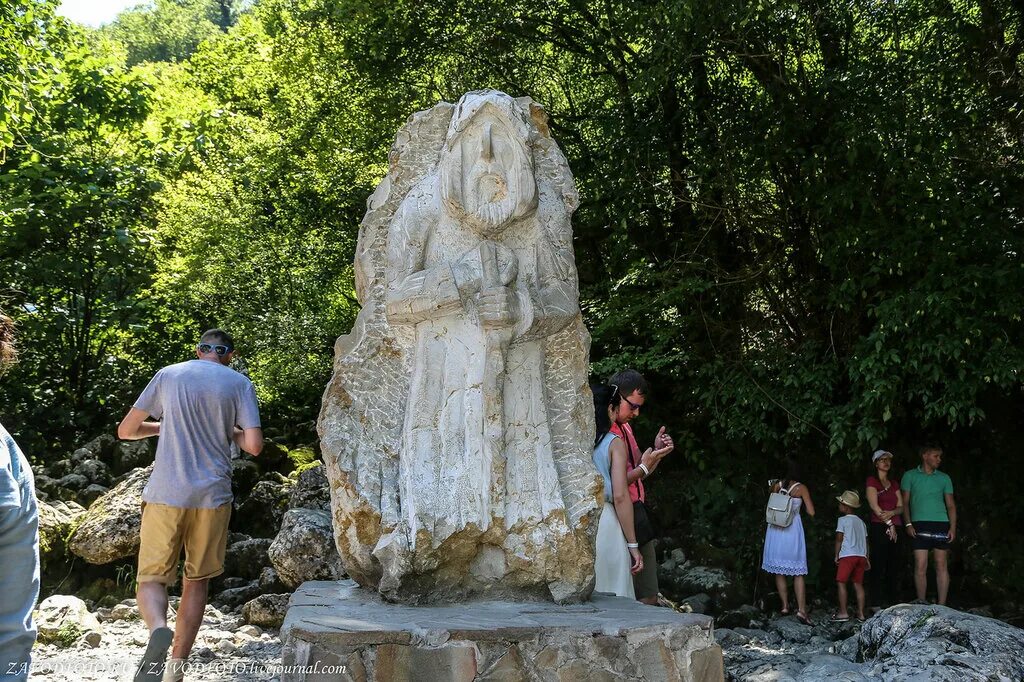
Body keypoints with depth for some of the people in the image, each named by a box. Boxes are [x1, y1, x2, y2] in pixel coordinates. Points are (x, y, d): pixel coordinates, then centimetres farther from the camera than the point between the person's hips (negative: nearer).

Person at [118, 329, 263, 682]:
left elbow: (126, 431, 10)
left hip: (165, 495, 0)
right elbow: (254, 446, -5)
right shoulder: (240, 384, 3)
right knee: (196, 582, 14)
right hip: (212, 497, 1)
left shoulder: (168, 375, 6)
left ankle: (159, 630, -25)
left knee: (152, 578, 5)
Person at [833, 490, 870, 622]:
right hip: (861, 555, 7)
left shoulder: (843, 520, -2)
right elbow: (865, 541, 18)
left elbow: (839, 538, -5)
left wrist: (836, 555, 2)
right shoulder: (861, 522, 18)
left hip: (847, 555, -7)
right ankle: (861, 613, 8)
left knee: (841, 583, -3)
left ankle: (843, 612, -8)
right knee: (858, 584, 10)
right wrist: (867, 558, 21)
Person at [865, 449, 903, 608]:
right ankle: (878, 604, -10)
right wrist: (889, 523, -10)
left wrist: (892, 513, -9)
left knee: (894, 568, 3)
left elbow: (901, 507, 12)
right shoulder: (872, 481, 3)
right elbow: (874, 505, -7)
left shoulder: (894, 483, 21)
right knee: (879, 567, -9)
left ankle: (894, 603, 5)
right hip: (879, 528, -6)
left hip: (896, 529, 6)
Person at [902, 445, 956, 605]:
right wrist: (908, 524, -4)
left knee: (941, 566, 0)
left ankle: (941, 606, 3)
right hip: (919, 525, -2)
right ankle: (921, 605, 2)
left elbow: (951, 505, 13)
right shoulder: (910, 476, 10)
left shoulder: (944, 478, 15)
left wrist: (953, 527, 0)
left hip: (941, 524, 2)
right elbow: (905, 502, 8)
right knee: (920, 566, -6)